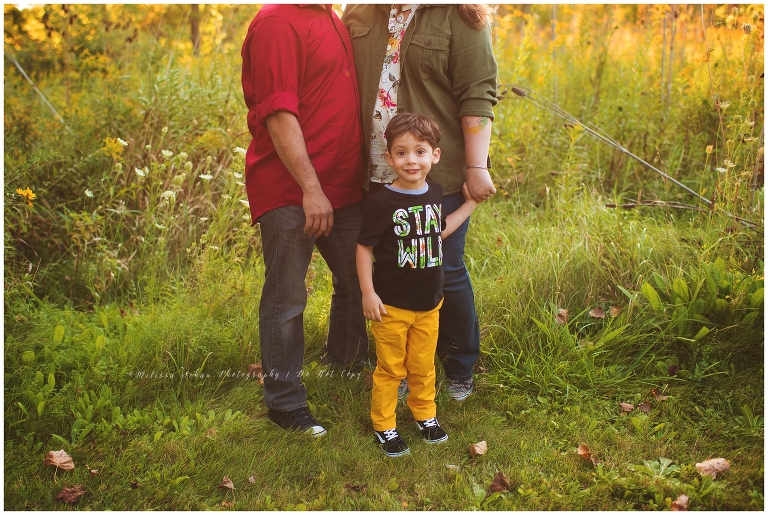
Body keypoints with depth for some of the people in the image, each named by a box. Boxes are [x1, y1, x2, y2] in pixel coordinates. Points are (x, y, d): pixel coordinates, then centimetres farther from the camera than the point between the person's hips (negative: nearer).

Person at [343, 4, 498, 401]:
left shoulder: (458, 17, -7)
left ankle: (460, 370, 26)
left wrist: (477, 168, -13)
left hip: (440, 175, -4)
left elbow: (477, 97, -10)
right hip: (379, 174, 5)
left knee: (446, 273, 6)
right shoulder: (360, 14, 7)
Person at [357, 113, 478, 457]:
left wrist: (470, 203, 16)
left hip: (430, 303, 5)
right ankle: (383, 425, 25)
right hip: (392, 306, -5)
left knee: (423, 366, 19)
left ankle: (425, 413, 39)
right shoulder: (381, 202, -18)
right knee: (390, 369, 9)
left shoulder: (435, 194, 1)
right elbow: (364, 248, -12)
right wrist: (368, 293, -14)